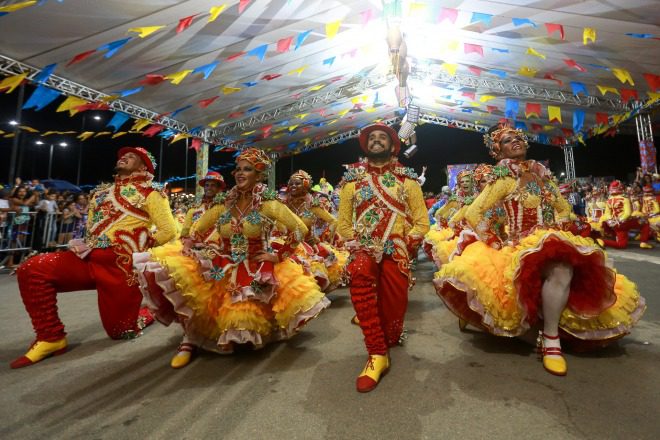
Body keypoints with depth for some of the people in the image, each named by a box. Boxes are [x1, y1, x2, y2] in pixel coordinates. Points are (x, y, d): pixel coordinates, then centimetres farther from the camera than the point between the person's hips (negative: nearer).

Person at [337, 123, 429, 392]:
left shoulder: (407, 179, 13)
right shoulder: (353, 179, 14)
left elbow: (422, 222, 9)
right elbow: (343, 223, 12)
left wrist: (404, 247, -4)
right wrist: (358, 246, 0)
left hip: (397, 249, 1)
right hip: (364, 248, 0)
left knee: (394, 284, -25)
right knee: (360, 272, -32)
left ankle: (387, 339, 7)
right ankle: (377, 355, -23)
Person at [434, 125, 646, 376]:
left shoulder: (542, 176, 16)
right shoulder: (506, 179, -3)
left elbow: (564, 209, 27)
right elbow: (473, 214, -9)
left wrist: (558, 231, 9)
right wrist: (496, 243, -12)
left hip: (552, 243, 7)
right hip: (521, 245, -7)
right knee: (560, 270, -34)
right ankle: (550, 339, -19)